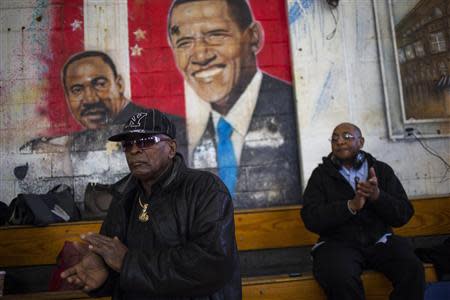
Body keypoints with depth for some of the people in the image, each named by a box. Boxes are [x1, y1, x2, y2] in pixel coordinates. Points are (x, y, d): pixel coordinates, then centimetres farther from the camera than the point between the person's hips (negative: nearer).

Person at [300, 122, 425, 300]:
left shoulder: (382, 170, 9)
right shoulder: (321, 174, 4)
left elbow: (404, 215, 3)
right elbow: (311, 219, -8)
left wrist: (377, 196, -16)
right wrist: (351, 206, -21)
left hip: (380, 241, 3)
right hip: (338, 243, -2)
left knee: (412, 269, -25)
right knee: (342, 278, -33)